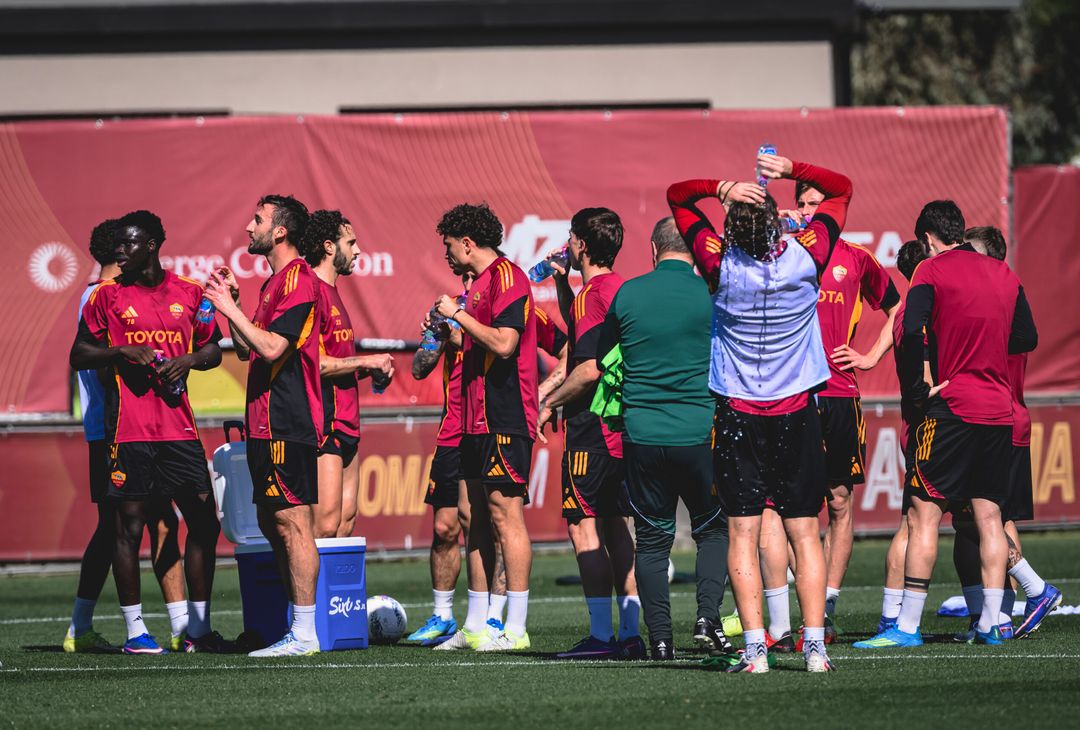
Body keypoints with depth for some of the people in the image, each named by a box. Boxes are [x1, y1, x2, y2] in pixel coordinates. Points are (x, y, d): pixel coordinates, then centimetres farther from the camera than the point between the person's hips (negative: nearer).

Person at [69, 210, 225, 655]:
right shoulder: (107, 295, 4)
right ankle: (134, 631, 3)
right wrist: (123, 351, -11)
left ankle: (199, 629, 11)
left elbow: (212, 349, 19)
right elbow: (79, 356, 5)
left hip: (179, 426, 3)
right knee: (130, 525, -3)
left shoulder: (189, 293, 10)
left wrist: (189, 359, -3)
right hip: (128, 429, -3)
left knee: (204, 521, 2)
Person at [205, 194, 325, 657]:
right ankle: (297, 626, 16)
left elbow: (272, 347, -21)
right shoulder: (274, 282, 19)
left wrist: (231, 309, -13)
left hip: (286, 424, -10)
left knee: (292, 523, -9)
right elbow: (247, 349, 24)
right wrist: (231, 305, 13)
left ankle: (304, 635, -9)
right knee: (272, 524, 12)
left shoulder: (298, 280, -12)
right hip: (267, 423, 10)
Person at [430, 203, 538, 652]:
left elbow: (504, 343, -22)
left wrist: (459, 314, -14)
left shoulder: (506, 277, -11)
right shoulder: (481, 282, 19)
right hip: (477, 420, 10)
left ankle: (516, 629, -9)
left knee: (505, 513, -10)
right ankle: (475, 626, 15)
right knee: (477, 519, 11)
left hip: (504, 420, -10)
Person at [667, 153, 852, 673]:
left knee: (743, 532, -1)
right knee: (804, 533, 4)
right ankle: (815, 645, -2)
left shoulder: (722, 264, -10)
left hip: (738, 416, -1)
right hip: (797, 415, 1)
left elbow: (677, 195, 3)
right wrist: (791, 169, -5)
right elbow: (841, 188, 8)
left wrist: (722, 189, -15)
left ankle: (754, 647, -9)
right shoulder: (806, 257, -8)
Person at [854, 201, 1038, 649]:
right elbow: (1027, 338, 18)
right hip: (999, 410, 6)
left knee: (923, 514, -4)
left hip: (952, 409, -6)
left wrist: (914, 388, -9)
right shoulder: (1003, 274, 12)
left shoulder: (932, 271, -5)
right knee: (988, 516, 9)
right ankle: (990, 624, 6)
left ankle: (908, 626, -7)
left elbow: (911, 333, -19)